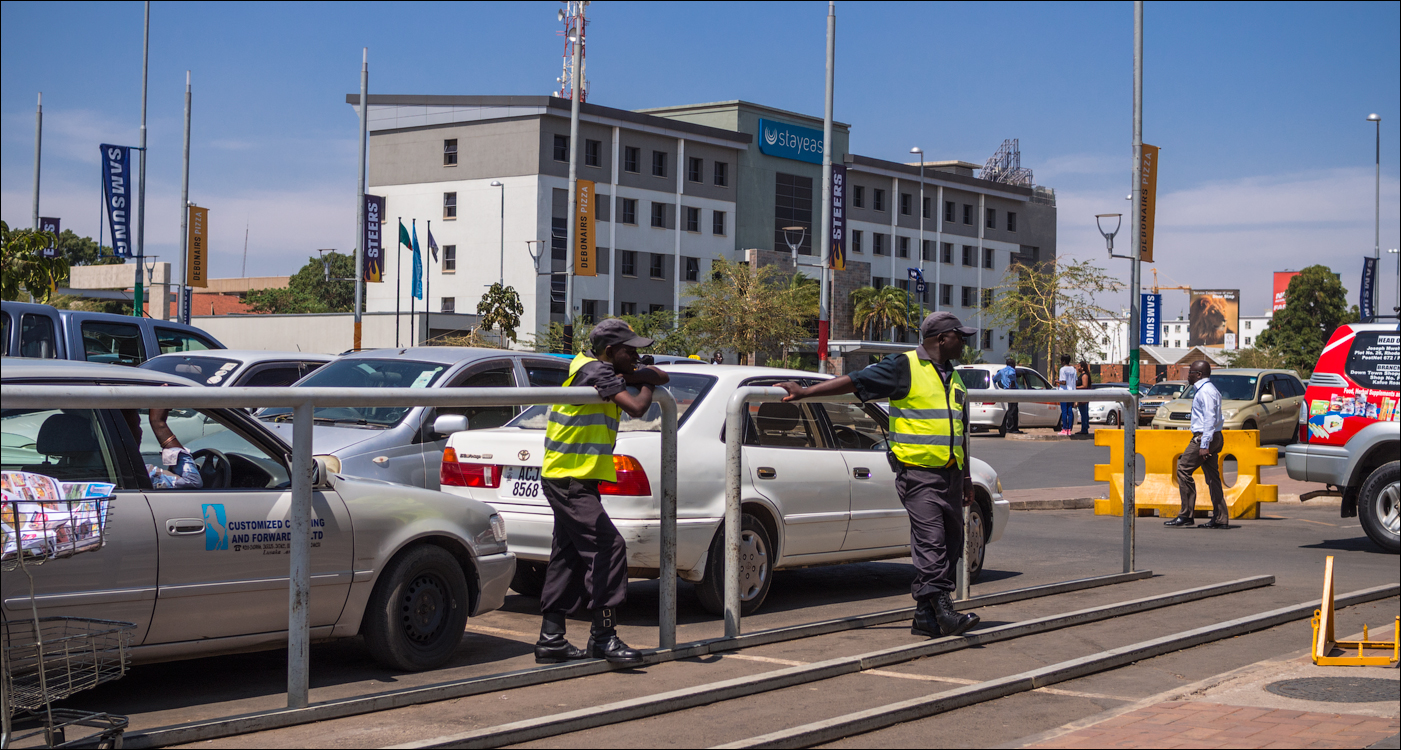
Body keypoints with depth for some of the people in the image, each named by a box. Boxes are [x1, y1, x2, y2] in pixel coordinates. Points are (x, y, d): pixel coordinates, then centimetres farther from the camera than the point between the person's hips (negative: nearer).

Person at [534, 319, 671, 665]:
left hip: (569, 481, 10)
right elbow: (636, 408, -23)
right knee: (608, 548, -13)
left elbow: (660, 377, 15)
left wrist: (632, 376, -5)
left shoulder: (604, 371, 14)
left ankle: (551, 639, 15)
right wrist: (646, 387, -3)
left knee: (569, 557, 11)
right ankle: (603, 636, -11)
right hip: (569, 480, -10)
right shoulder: (595, 370, -14)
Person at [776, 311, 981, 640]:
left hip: (950, 474, 8)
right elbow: (855, 381, -10)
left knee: (951, 544, 7)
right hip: (918, 473, -8)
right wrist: (806, 391, -19)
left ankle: (926, 615, 13)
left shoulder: (953, 377, 18)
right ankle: (942, 611, -18)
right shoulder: (905, 367, -6)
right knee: (930, 543, -15)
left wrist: (966, 479, 25)